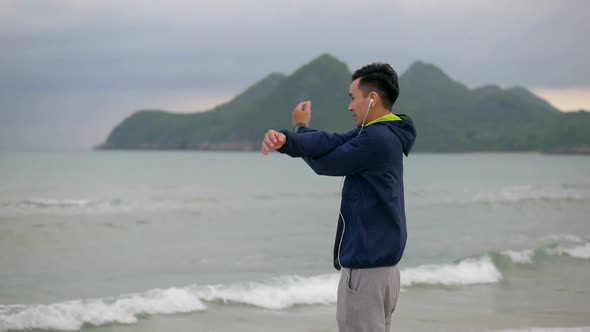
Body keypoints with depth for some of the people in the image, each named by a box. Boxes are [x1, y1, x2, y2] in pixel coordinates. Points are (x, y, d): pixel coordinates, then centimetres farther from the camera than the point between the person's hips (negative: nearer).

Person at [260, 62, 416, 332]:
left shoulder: (377, 139, -17)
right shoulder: (383, 134, 13)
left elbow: (324, 163, -10)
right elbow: (331, 143, -1)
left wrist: (300, 128, 9)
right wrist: (285, 139, -19)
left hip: (366, 269, -10)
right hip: (382, 266, 10)